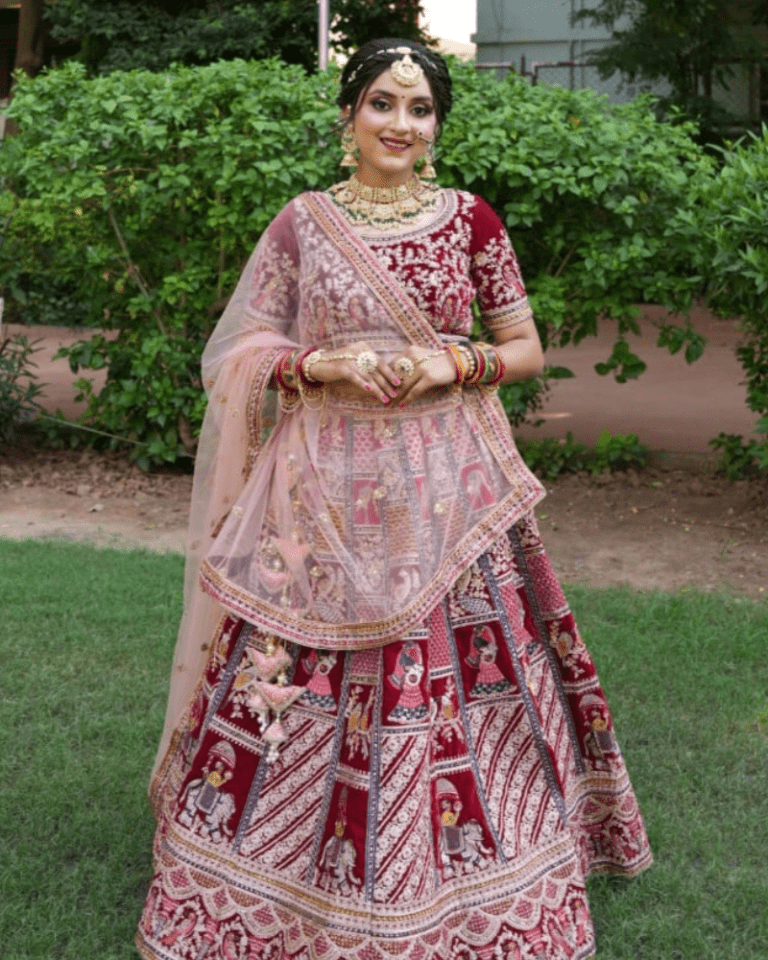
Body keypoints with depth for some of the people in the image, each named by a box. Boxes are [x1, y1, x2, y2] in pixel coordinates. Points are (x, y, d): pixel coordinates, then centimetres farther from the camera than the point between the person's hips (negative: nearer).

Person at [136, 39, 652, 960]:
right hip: (328, 481, 0)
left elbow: (526, 347, 7)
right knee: (297, 671, 1)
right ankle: (278, 886, 20)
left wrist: (453, 364, -11)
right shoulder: (301, 222, 4)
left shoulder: (471, 220, 4)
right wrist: (328, 366, -12)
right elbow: (245, 355, 6)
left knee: (457, 672, 2)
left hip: (448, 485, 0)